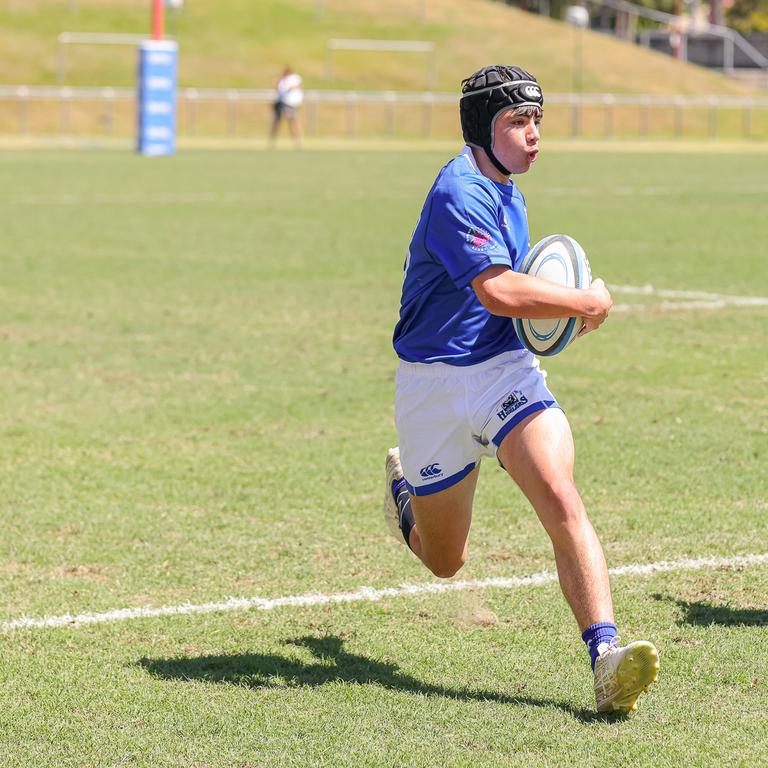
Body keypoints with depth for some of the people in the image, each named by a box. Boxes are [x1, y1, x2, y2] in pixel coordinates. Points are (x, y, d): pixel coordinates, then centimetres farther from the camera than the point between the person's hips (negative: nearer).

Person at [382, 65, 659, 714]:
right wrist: (588, 303, -19)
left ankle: (606, 656, -31)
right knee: (445, 562, 11)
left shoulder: (506, 191, 11)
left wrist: (546, 300, 11)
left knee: (562, 502, -21)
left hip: (507, 369, 6)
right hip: (435, 384, -6)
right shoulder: (459, 193, -19)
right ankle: (404, 488, 46)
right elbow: (498, 292, -31)